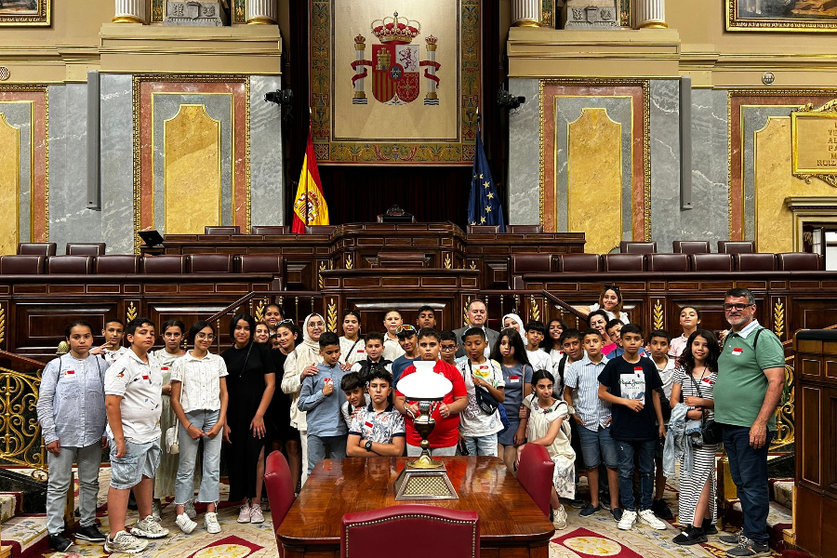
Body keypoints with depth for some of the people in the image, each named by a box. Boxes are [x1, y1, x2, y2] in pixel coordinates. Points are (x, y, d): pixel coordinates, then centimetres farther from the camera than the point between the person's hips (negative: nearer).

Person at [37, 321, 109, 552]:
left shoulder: (101, 365, 5)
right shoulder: (56, 366, -1)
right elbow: (44, 403, -1)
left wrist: (107, 431, 3)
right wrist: (50, 435, -6)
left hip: (93, 437, 3)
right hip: (63, 436, -2)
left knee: (90, 483, 13)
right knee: (58, 485, 5)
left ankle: (87, 524, 27)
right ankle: (55, 532, 16)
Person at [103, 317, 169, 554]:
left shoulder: (154, 362, 9)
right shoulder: (123, 364, -18)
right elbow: (111, 402, -22)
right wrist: (119, 439, -23)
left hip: (152, 434, 9)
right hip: (130, 436, -9)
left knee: (146, 476, 19)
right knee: (122, 483, -1)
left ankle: (146, 521, 34)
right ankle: (117, 537, 7)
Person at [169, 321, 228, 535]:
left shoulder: (218, 361, 8)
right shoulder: (181, 363, 1)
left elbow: (224, 393, 8)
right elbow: (175, 399, 0)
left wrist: (221, 421, -2)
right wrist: (188, 426, -7)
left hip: (213, 416, 2)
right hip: (189, 416, -2)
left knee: (213, 466, 3)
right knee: (186, 467, 2)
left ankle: (211, 513, 10)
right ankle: (181, 513, 12)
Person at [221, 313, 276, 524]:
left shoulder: (261, 351, 0)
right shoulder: (225, 356, 7)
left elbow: (270, 384, -3)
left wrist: (259, 414, -8)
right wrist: (223, 421, -2)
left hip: (256, 413, -2)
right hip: (234, 415, 2)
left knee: (256, 457, -3)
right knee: (237, 458, 5)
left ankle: (256, 504, 10)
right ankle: (244, 504, 18)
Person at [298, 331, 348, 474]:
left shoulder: (345, 372, 9)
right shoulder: (314, 373, -1)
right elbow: (301, 404, -2)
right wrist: (322, 393, -10)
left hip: (340, 430, 3)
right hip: (317, 431, -3)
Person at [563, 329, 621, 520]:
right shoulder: (576, 367, 4)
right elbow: (567, 393, 11)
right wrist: (573, 413, 3)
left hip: (608, 422, -1)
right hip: (586, 423, 1)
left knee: (612, 463, 1)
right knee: (591, 464, 9)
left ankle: (614, 504, 11)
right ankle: (594, 502, 21)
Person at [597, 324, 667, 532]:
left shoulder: (648, 364, 4)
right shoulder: (614, 365, -2)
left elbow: (655, 395, 10)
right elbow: (602, 393, -2)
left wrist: (661, 423, 8)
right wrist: (627, 401, -11)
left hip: (647, 427, 2)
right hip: (623, 428, -2)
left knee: (647, 470, 10)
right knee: (625, 471, 5)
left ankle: (646, 509, 23)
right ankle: (629, 511, 16)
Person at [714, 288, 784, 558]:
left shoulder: (763, 337, -11)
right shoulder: (728, 338, 15)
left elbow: (776, 381, -17)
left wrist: (761, 423, -22)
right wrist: (719, 415, 16)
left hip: (751, 426, -8)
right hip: (729, 424, 8)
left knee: (753, 484, 0)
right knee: (741, 482, 17)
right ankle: (747, 532, 29)